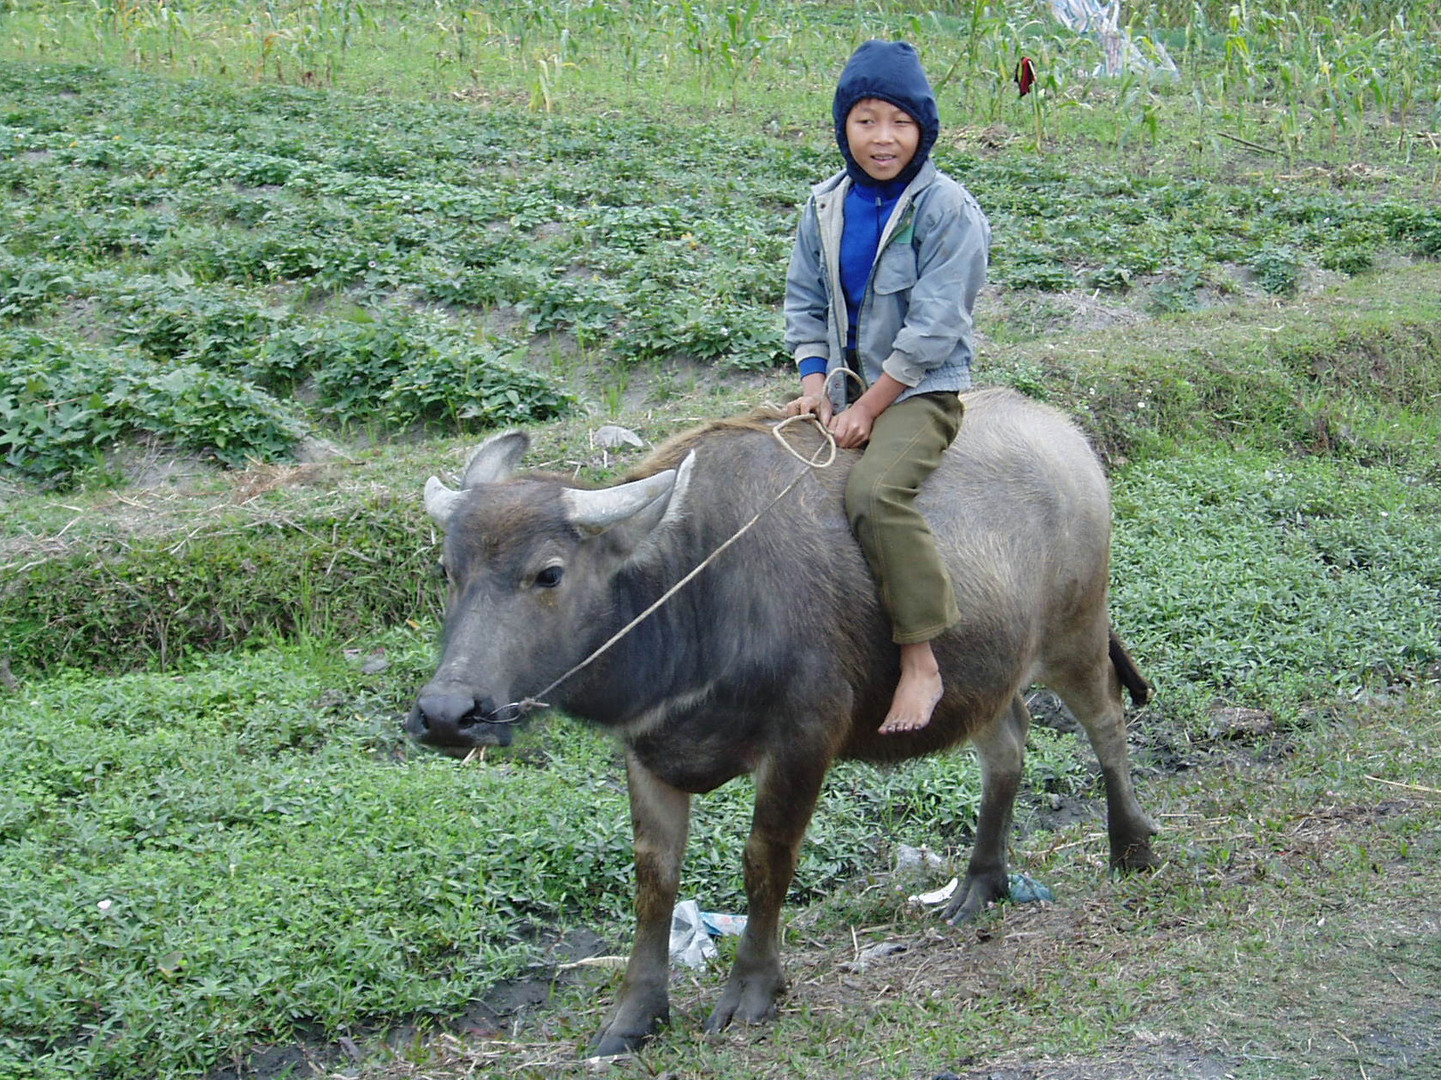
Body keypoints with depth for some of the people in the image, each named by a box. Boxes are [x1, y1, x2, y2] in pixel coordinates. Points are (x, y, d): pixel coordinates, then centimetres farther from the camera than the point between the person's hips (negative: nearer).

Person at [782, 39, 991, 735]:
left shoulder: (947, 210, -12)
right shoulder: (826, 207, 7)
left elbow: (933, 326, -16)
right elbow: (804, 300, 14)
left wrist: (869, 408, -16)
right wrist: (815, 381, -2)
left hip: (920, 391, -7)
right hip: (842, 387, 8)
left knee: (874, 492, -31)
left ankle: (921, 661, -26)